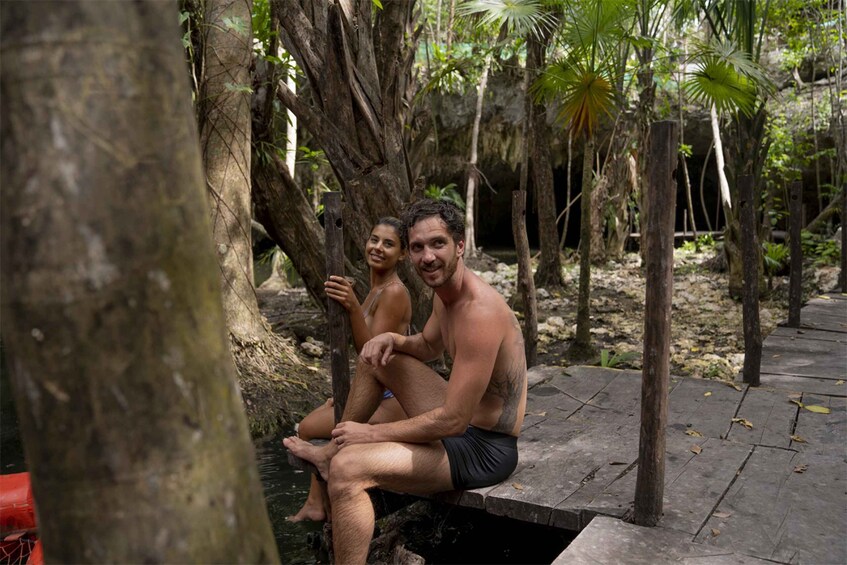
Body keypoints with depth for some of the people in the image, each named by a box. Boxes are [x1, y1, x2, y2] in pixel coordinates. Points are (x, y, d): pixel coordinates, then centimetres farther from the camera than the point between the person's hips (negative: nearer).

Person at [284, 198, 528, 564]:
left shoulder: (480, 312, -28)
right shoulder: (444, 292, 1)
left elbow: (452, 421, -28)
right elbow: (428, 347, 21)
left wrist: (371, 432, -18)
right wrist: (392, 339, -2)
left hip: (484, 448, -9)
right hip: (460, 420, 10)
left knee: (347, 469, -25)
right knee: (375, 356, 16)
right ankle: (331, 451, 22)